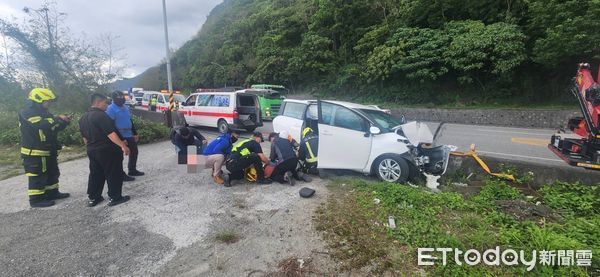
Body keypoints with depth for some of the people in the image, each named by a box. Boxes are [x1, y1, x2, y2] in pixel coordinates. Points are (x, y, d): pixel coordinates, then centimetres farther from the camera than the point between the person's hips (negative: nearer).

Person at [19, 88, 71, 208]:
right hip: (35, 152, -10)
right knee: (37, 176, -3)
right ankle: (36, 199, 6)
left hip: (48, 151, 10)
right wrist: (57, 119, -22)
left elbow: (54, 128, 16)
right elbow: (41, 125, -31)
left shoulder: (44, 112, 15)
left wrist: (64, 122, -2)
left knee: (52, 173, 18)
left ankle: (52, 193, 30)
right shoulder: (26, 112, -14)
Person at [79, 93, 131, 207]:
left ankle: (92, 198, 21)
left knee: (95, 174, 16)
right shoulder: (100, 115, -17)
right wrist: (123, 145, -25)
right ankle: (114, 198, 4)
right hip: (107, 150, -9)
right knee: (114, 174, 0)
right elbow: (110, 133, -25)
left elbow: (84, 137, 19)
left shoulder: (83, 117, 13)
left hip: (92, 151, 9)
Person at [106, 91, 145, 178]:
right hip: (119, 136, -8)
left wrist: (135, 133, 18)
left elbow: (131, 120, 20)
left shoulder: (125, 107, 14)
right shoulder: (111, 109, -12)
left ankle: (132, 170, 29)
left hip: (129, 135, 8)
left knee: (134, 152, 15)